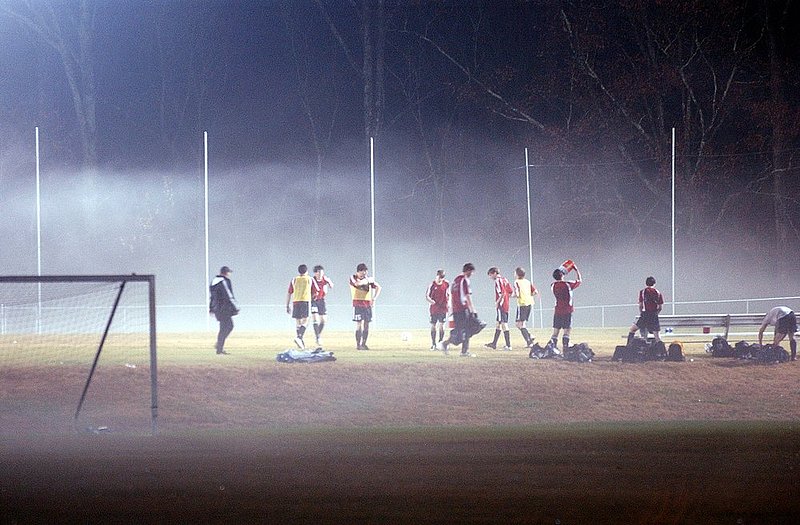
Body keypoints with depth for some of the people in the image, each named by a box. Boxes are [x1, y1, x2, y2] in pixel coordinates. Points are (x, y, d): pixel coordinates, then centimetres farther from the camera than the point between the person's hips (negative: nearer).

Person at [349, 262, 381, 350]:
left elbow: (378, 287, 16)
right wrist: (367, 280, -14)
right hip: (357, 303, -5)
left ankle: (363, 344, 11)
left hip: (367, 303, 5)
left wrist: (374, 298, 4)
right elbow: (357, 283, -26)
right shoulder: (353, 278, -2)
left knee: (366, 325, 4)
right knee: (359, 324, -10)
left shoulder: (368, 278, 10)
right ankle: (358, 344, -10)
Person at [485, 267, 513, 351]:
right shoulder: (504, 279, 14)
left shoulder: (498, 281, -13)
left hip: (501, 305, -10)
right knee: (498, 324, 17)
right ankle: (494, 344, 26)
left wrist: (497, 302, -14)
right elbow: (511, 291, 15)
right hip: (506, 305, 10)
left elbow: (502, 293, -22)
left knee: (504, 325, -7)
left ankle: (508, 345, -7)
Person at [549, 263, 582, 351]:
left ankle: (552, 347, 0)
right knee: (567, 331, -3)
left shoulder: (553, 286, 1)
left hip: (557, 311, 4)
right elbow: (579, 280, 8)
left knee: (555, 331, 7)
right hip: (567, 311, -4)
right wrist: (576, 270, 20)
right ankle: (566, 348, -9)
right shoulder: (568, 284, -9)